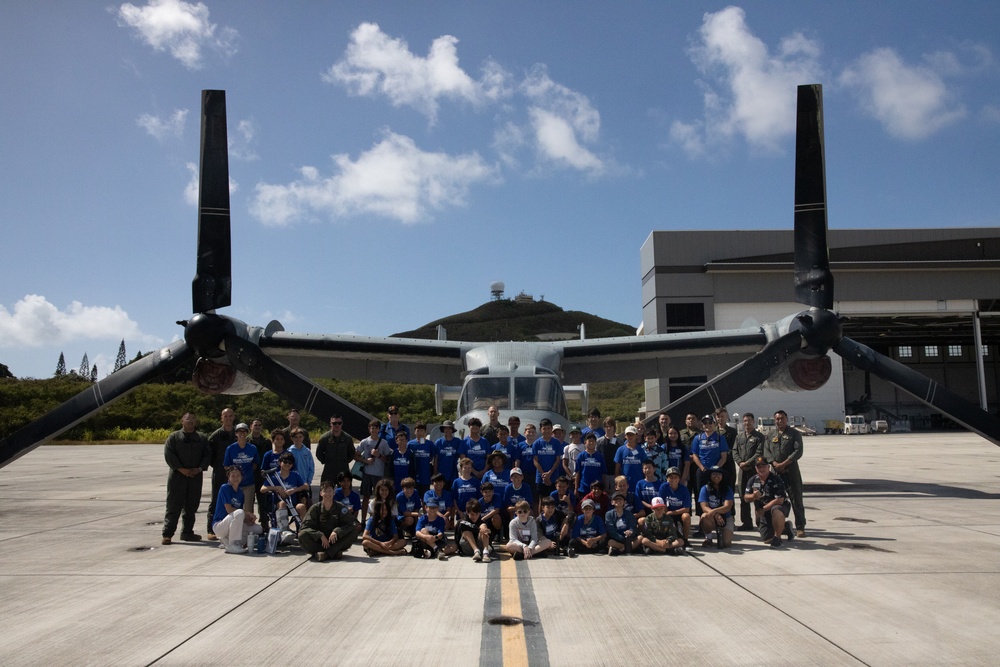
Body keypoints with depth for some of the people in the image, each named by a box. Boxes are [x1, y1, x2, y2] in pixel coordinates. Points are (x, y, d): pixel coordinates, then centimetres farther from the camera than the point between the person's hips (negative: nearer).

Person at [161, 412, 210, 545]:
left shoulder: (202, 439, 13)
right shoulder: (174, 437, 3)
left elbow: (207, 454, 8)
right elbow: (169, 454, -6)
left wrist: (200, 468, -8)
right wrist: (181, 469, -14)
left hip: (196, 476, 3)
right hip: (177, 475, -3)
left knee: (191, 506, 8)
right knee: (174, 505, -4)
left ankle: (187, 532, 18)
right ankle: (167, 534, -1)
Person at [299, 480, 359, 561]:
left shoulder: (341, 508, 0)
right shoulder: (315, 508, 0)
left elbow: (352, 524, -11)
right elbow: (305, 526, -9)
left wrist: (337, 532, -26)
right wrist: (321, 536, -23)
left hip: (335, 541, 0)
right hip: (319, 541, 0)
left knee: (354, 530, -23)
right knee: (302, 535, -27)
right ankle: (334, 552, -28)